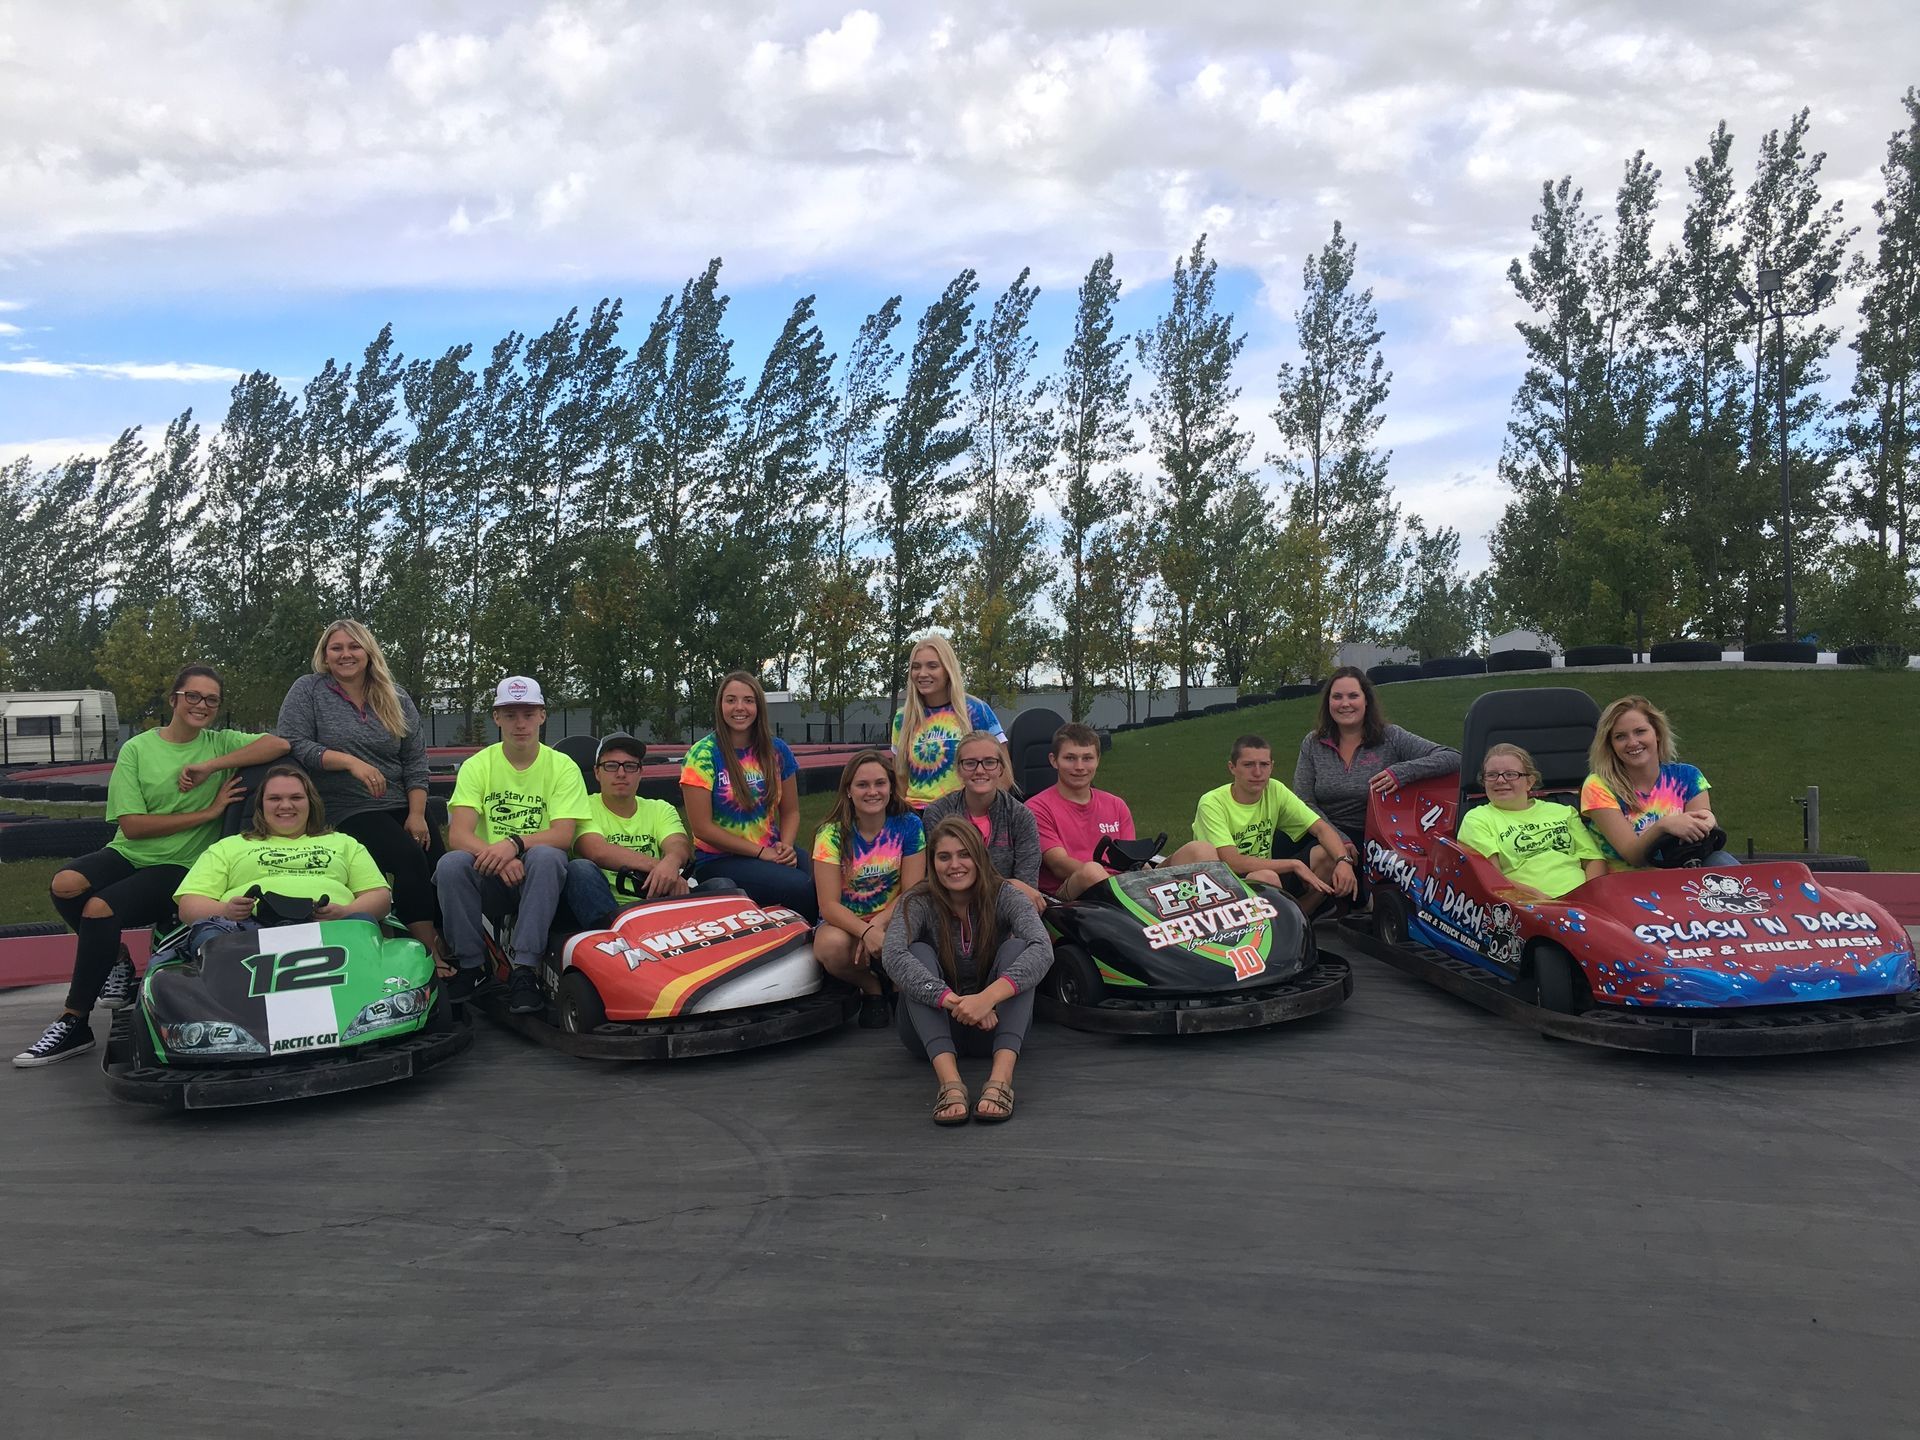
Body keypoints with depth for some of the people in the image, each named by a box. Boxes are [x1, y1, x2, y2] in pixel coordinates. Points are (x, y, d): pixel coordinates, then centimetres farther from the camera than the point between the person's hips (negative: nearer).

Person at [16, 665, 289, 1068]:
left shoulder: (222, 743, 5)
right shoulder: (137, 749, 4)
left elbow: (279, 745, -14)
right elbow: (132, 824, -5)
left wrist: (210, 765, -18)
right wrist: (208, 812, -11)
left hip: (181, 868, -2)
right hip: (128, 854, 2)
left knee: (100, 908, -27)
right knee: (64, 884, -28)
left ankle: (74, 1024, -13)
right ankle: (116, 960, 1)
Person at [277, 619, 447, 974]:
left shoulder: (396, 699, 14)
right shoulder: (308, 691, 5)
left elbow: (415, 761, 10)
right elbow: (293, 745, -6)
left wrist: (417, 815, -2)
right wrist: (350, 762, -17)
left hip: (404, 807, 5)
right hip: (349, 812, -5)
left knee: (441, 868, -18)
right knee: (410, 859, -27)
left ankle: (452, 947, -12)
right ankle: (431, 955, -23)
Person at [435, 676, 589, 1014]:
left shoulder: (563, 767, 0)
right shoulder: (477, 765, 2)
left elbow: (563, 835, -13)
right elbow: (457, 836, -10)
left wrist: (514, 843, -33)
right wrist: (497, 857, -31)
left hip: (540, 882, -1)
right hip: (490, 881, 1)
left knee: (546, 856, -34)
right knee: (451, 863, -29)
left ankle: (523, 970, -31)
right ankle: (469, 966, -13)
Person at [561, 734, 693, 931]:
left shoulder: (660, 810, 19)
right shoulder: (585, 808, 9)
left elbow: (680, 845, -3)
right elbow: (598, 852, -12)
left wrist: (670, 863, -30)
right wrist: (655, 865, -25)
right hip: (603, 909, -2)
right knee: (579, 868, -31)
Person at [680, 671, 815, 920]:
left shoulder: (777, 750, 7)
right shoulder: (703, 754, -6)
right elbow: (702, 827, -9)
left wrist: (785, 846, -7)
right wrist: (760, 851, -12)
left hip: (772, 854, 4)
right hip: (718, 861, -4)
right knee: (802, 888, -30)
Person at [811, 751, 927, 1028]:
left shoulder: (908, 826, -6)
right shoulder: (832, 834, -11)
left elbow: (912, 892, -8)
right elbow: (829, 905, -16)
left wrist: (878, 925, -25)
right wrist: (866, 932, -34)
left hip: (891, 919, 1)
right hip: (844, 921, 0)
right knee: (831, 946, -36)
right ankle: (870, 986, -2)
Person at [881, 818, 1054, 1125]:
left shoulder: (1003, 897, -8)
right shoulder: (919, 902, -9)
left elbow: (1042, 950, -28)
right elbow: (893, 956, -30)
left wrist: (989, 997, -44)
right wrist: (952, 1000, -43)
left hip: (991, 1022, 0)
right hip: (933, 1027, 0)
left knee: (1016, 947, -23)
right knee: (918, 952, -26)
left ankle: (1001, 1077, -43)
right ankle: (949, 1081, -45)